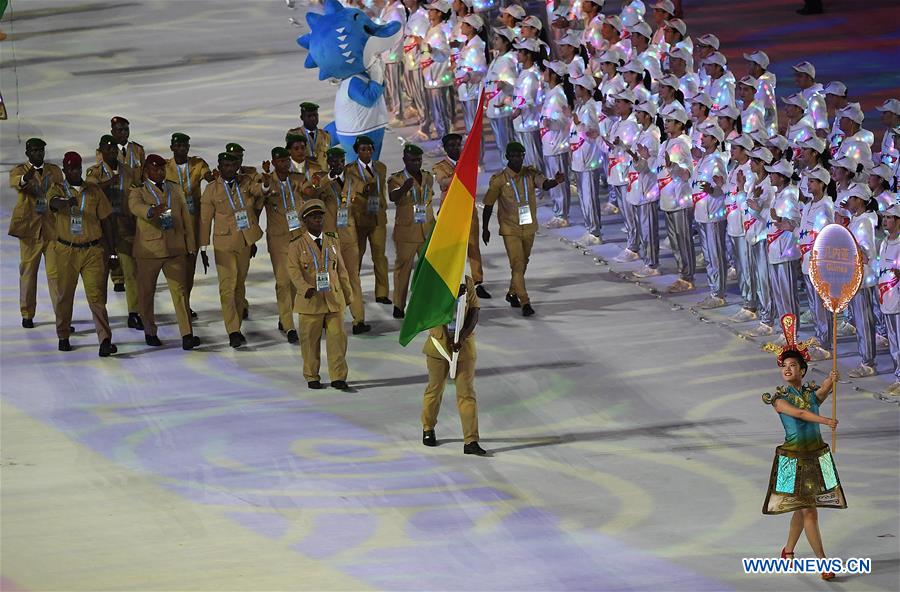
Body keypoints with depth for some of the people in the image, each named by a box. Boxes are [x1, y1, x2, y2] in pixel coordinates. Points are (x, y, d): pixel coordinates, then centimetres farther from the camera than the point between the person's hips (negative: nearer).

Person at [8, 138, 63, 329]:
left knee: (55, 272, -5)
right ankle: (27, 314, 14)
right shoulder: (20, 170, 2)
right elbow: (14, 181, -22)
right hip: (30, 227, -1)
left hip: (52, 227, 1)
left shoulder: (55, 171, 12)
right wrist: (25, 179, -46)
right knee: (28, 272, 5)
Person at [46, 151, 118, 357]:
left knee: (96, 295, -9)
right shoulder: (58, 190, 1)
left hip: (93, 250, 0)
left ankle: (105, 340, -17)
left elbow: (106, 220, 11)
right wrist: (67, 202, -47)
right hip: (66, 251, 0)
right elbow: (53, 202, -24)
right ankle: (63, 337, 26)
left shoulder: (94, 191, 7)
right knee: (65, 295, 10)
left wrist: (112, 248, 6)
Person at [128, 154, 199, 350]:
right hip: (148, 249, -2)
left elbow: (185, 218, 15)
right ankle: (150, 332, 22)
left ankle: (187, 335, -13)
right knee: (146, 292, 6)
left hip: (175, 249, 2)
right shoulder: (138, 192, 1)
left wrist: (191, 245, 9)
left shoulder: (175, 190, 15)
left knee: (180, 290, -6)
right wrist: (152, 211, -45)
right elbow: (135, 206, -23)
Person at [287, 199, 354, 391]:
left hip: (334, 300, 3)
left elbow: (341, 270, 17)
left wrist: (347, 294, 16)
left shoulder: (332, 242, 13)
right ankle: (312, 377, 15)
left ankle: (338, 377, 1)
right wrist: (305, 288, -27)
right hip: (310, 301, -3)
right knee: (310, 340, 3)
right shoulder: (297, 245, 0)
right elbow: (294, 270, -11)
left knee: (337, 337, -3)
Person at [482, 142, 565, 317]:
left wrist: (556, 181, -48)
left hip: (529, 228, 4)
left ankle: (512, 293, 40)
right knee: (517, 265, -11)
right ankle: (525, 303, -10)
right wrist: (485, 229, 3)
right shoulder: (500, 180, -12)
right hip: (510, 229, -4)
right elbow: (488, 205, -1)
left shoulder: (530, 174, -4)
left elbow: (544, 184, -24)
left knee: (523, 263, 19)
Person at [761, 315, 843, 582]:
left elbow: (823, 391, -19)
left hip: (816, 456, 4)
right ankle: (823, 563, -6)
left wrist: (831, 380, -41)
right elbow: (797, 413, -25)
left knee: (802, 507, 13)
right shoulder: (779, 397, -7)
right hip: (793, 458, -4)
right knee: (809, 511, -7)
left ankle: (788, 550, 34)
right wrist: (823, 420, -37)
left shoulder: (812, 392, 5)